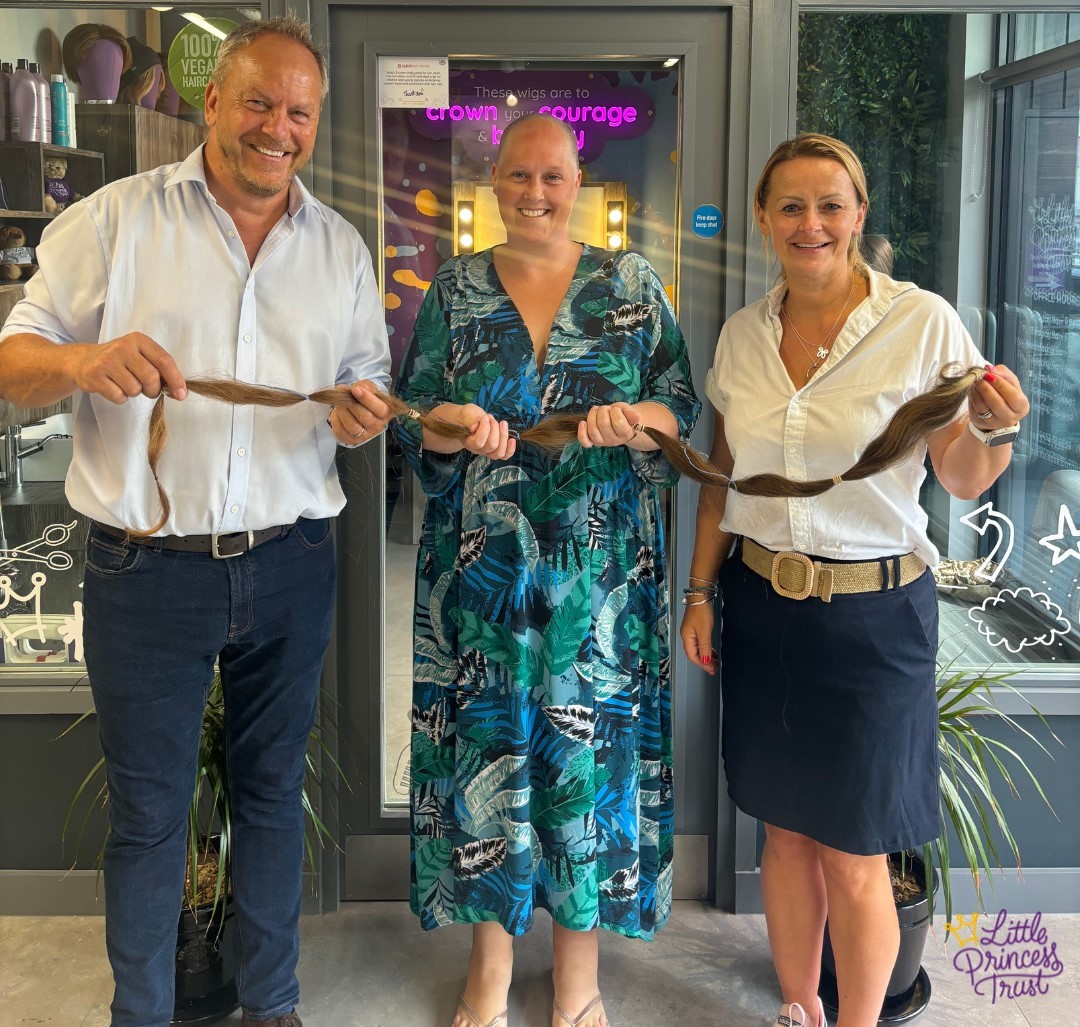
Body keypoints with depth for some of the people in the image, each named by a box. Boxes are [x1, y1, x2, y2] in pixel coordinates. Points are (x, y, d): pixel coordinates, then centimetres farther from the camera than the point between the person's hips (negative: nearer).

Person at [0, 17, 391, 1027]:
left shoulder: (340, 247, 10)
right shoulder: (115, 220, -1)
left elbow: (369, 382, 15)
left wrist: (366, 414, -9)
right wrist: (83, 361, -24)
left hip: (288, 567, 3)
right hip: (146, 573, -3)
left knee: (272, 790, 15)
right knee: (147, 810, 8)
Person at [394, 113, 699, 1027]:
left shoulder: (632, 285, 6)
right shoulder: (456, 289, 8)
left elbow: (681, 410, 3)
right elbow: (413, 417, 6)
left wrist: (630, 419, -19)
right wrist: (456, 428, -16)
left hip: (600, 569, 0)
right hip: (481, 565, 1)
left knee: (591, 739, 4)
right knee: (483, 739, 5)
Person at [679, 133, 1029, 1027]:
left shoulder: (923, 323, -9)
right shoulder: (742, 334, 4)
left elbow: (966, 481, -4)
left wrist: (997, 430, -24)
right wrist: (701, 592, 10)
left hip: (874, 610, -4)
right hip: (762, 605, 4)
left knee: (853, 852, 5)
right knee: (785, 829, 16)